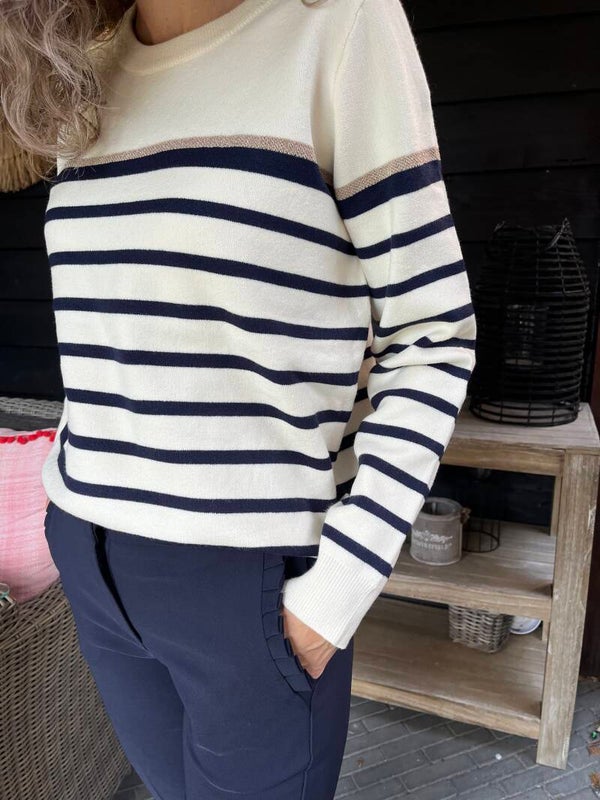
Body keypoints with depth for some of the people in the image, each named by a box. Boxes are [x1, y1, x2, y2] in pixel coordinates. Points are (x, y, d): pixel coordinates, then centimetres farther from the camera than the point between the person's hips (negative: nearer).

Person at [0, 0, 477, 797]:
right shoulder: (86, 72, 9)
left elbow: (430, 337, -10)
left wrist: (340, 584, -15)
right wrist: (76, 509, 16)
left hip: (253, 579, -5)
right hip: (92, 561, 6)